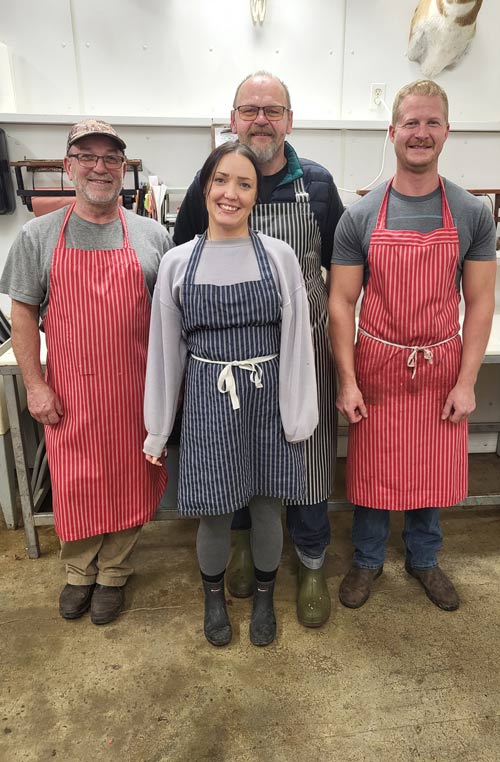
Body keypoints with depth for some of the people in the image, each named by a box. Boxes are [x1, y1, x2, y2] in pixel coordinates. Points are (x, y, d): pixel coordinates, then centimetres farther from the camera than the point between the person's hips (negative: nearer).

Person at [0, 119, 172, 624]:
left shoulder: (151, 236, 3)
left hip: (134, 390, 1)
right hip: (69, 393, 0)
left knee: (127, 482, 11)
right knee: (74, 484, 11)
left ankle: (113, 574, 33)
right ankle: (79, 573, 35)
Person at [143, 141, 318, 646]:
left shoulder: (279, 256, -3)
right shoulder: (178, 262, 0)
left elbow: (296, 340, -1)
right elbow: (166, 348, 3)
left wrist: (298, 416, -4)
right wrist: (157, 429, 6)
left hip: (267, 398, 0)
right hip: (208, 400, 0)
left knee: (266, 506, 13)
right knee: (215, 513, 10)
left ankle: (264, 597, 41)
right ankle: (214, 597, 40)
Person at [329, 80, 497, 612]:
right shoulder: (361, 216, -5)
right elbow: (341, 302, -5)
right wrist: (346, 382, -10)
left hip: (441, 369, 2)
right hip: (377, 368, -1)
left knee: (432, 471, 15)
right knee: (372, 470, 11)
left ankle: (423, 559, 40)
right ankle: (367, 559, 35)